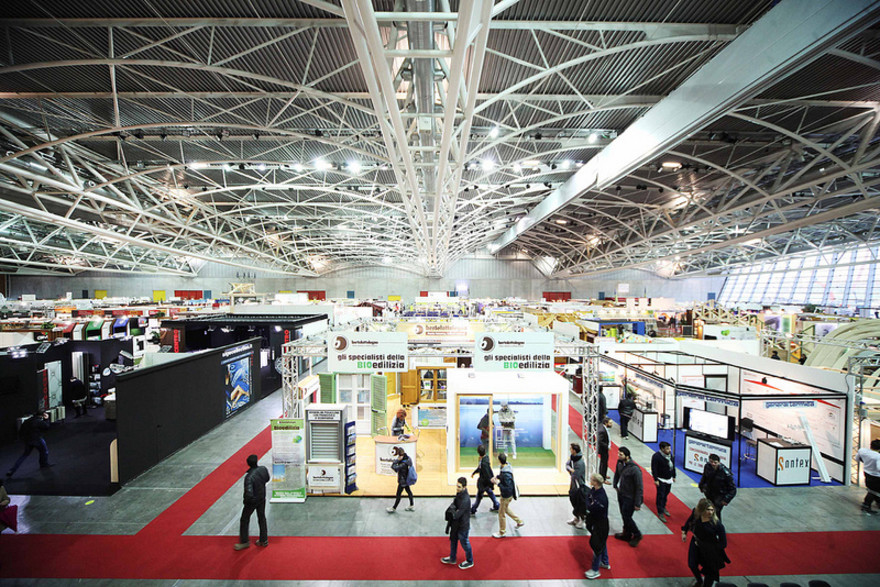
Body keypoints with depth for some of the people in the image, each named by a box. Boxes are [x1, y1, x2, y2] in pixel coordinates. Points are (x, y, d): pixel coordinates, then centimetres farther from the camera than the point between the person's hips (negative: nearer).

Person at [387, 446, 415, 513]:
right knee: (408, 491, 24)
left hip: (403, 481, -9)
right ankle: (412, 505, 42)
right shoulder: (407, 458, -10)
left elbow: (394, 467, -41)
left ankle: (394, 508, 32)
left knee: (398, 494, 12)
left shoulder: (404, 464, -37)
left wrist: (397, 459, -37)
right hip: (406, 480, 9)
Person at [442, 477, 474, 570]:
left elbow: (456, 515, -31)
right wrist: (452, 510, -10)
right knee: (453, 540, 25)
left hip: (463, 525, -8)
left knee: (464, 543, 15)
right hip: (456, 523, 8)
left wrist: (452, 510, -15)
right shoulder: (459, 494, -8)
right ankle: (452, 558, 47)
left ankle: (469, 561, 39)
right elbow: (454, 504, 8)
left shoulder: (465, 500, -35)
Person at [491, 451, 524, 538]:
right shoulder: (504, 467, -9)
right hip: (505, 494, 9)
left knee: (501, 513, 12)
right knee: (506, 508, 30)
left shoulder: (506, 474, -36)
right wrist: (497, 477, -6)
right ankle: (519, 521, 44)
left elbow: (508, 488, -33)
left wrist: (498, 483, -28)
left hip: (507, 495, -9)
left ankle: (502, 532, 34)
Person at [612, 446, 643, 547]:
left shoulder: (635, 469, -28)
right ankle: (627, 534, 39)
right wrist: (615, 485, 11)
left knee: (627, 517, 3)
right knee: (623, 515, 19)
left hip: (629, 498, -7)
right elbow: (617, 473, 14)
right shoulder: (620, 463, -7)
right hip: (620, 494, 7)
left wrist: (637, 504, -17)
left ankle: (637, 535, 28)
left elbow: (639, 488, -21)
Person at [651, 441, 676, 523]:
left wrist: (673, 476, 17)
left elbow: (673, 466, 14)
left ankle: (663, 507, 38)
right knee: (660, 496, -2)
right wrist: (655, 479, -19)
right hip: (661, 480, -7)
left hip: (669, 479, 7)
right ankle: (660, 513, 8)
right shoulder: (656, 456, -23)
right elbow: (654, 469, -19)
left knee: (666, 494, 18)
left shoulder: (670, 455, 0)